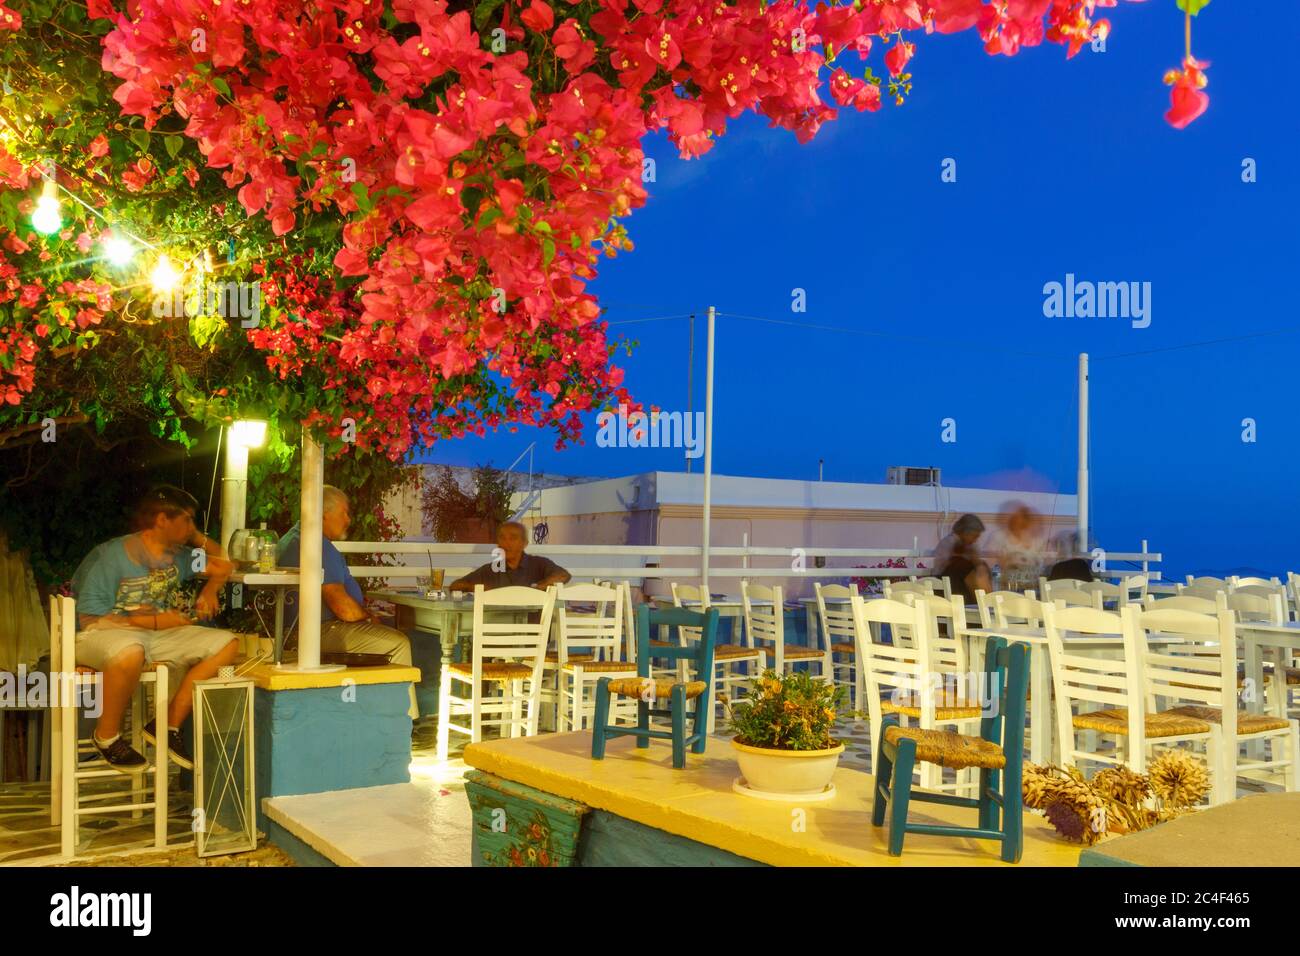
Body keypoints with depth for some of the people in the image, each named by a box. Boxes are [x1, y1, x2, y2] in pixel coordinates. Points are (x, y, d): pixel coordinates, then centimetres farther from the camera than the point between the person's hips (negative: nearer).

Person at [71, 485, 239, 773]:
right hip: (102, 634, -7)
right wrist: (154, 622, -18)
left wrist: (210, 589, 0)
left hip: (158, 633, 7)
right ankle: (106, 736, -16)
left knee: (226, 644, -10)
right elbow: (89, 619, -16)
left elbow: (223, 565, 23)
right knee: (130, 652, -43)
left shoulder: (177, 555, 8)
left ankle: (168, 725, -6)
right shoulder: (111, 556, -14)